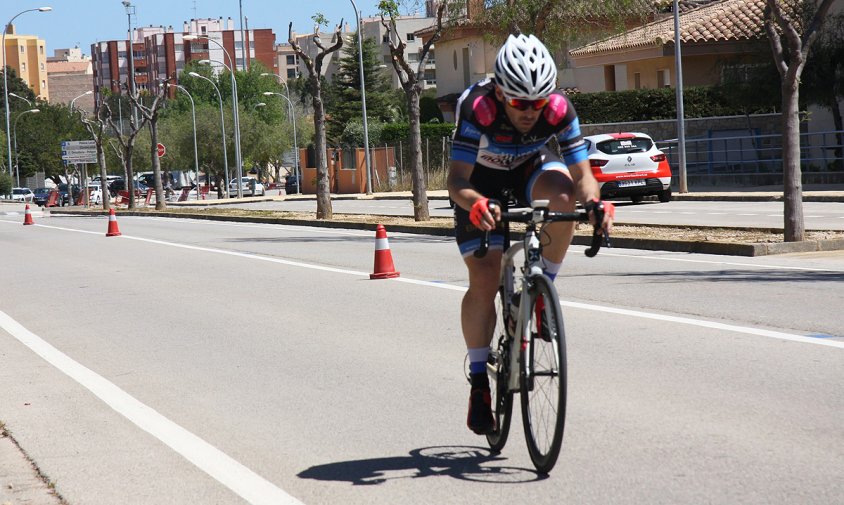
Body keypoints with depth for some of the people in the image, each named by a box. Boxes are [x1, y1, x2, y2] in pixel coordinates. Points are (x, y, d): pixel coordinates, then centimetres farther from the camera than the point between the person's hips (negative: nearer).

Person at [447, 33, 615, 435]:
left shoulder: (559, 111, -29)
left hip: (531, 169, 2)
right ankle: (478, 381, 0)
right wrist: (477, 205, -59)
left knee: (562, 194, -35)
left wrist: (593, 202, -49)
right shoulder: (477, 109, -35)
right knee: (484, 281, -14)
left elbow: (581, 174, -27)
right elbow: (457, 181, -37)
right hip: (482, 183, -2)